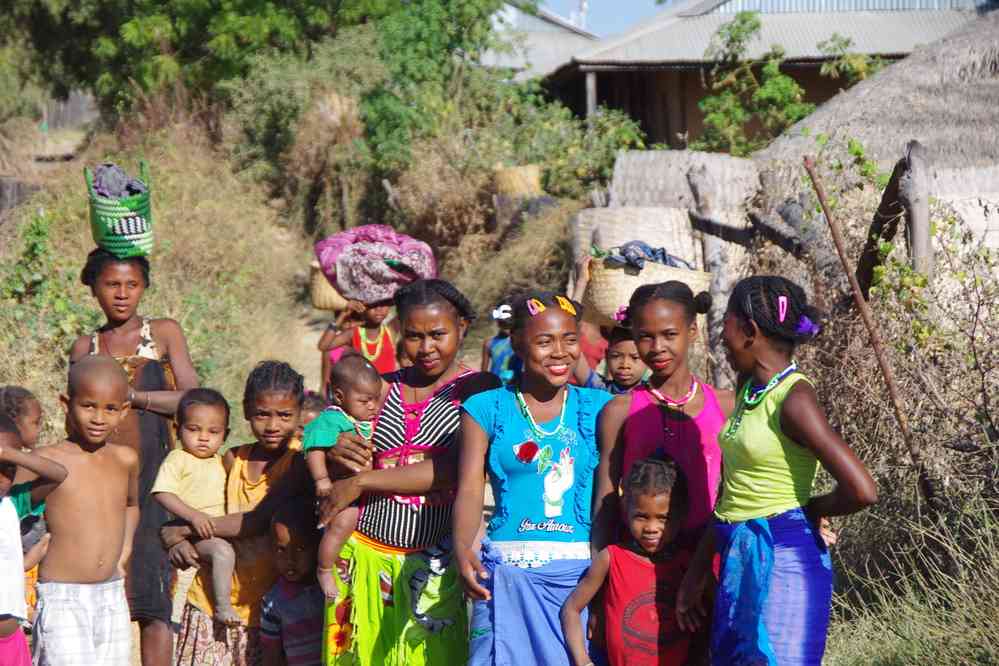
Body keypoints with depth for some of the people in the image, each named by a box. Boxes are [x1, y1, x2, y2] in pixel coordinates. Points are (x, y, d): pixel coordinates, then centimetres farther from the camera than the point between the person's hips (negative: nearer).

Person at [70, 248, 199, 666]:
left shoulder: (164, 333, 8)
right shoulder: (85, 348, 14)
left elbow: (191, 400, -1)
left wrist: (130, 395, -6)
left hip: (153, 475, -2)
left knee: (152, 594, -9)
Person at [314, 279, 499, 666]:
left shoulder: (478, 389, -1)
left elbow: (454, 470, -15)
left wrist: (362, 481, -11)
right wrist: (337, 456, -7)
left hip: (432, 563, -4)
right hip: (364, 556, 4)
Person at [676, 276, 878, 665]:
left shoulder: (793, 399, -15)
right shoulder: (749, 390, 10)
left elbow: (862, 492, -23)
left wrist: (807, 510, -5)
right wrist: (696, 572, 20)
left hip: (783, 560, -9)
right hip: (739, 559, 9)